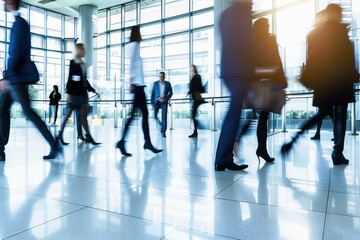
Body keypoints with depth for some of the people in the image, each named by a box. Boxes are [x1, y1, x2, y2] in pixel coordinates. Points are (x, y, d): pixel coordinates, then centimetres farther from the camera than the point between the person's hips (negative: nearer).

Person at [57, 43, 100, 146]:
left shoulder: (82, 64, 14)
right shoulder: (73, 63, -3)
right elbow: (70, 78, -9)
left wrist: (93, 90, 15)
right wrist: (68, 92, -16)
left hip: (83, 93, 6)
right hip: (74, 92, -6)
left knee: (84, 115, 4)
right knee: (68, 114, 1)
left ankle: (88, 137, 3)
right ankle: (60, 134, 14)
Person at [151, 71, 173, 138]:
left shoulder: (168, 84, 7)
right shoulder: (155, 83, 8)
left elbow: (170, 93, 5)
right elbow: (153, 93, 8)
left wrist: (165, 98, -11)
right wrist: (152, 102, 2)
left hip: (164, 102, -1)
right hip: (157, 101, 1)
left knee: (164, 117, -8)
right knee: (155, 115, -10)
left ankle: (163, 132, -2)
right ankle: (161, 124, 21)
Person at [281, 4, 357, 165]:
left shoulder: (313, 33, 10)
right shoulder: (340, 29, -2)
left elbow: (312, 58, 9)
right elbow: (348, 55, -6)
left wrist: (311, 79, 12)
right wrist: (353, 76, 1)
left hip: (321, 80, 5)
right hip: (340, 78, -4)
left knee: (322, 113, 14)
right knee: (340, 116, 0)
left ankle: (293, 140, 1)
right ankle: (337, 153, -1)